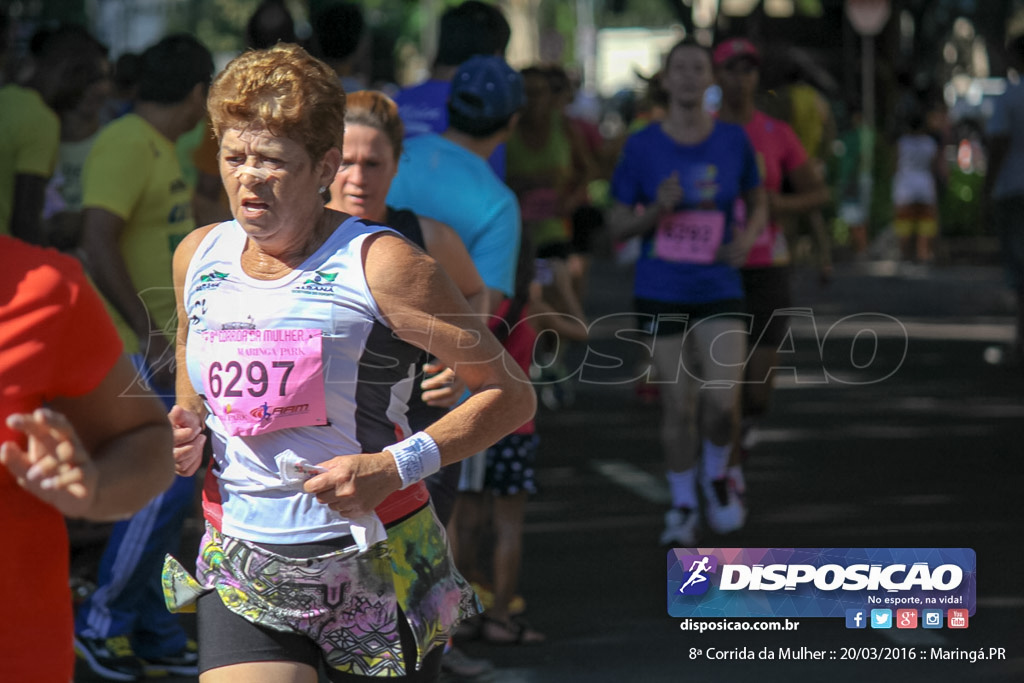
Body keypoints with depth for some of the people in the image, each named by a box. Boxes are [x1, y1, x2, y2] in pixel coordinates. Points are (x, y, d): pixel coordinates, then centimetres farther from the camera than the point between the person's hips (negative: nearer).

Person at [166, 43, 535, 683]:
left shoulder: (380, 265, -11)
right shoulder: (199, 257, 6)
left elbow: (512, 395, -7)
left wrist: (394, 467, -18)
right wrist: (186, 436, 0)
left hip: (376, 568, -3)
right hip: (240, 572, 3)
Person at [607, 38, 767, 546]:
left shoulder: (733, 141, -3)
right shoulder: (642, 147, -7)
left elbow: (758, 204, 12)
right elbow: (617, 224, -2)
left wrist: (749, 237, -10)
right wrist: (657, 211, -22)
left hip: (719, 293, 0)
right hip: (660, 294, 0)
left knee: (722, 403, -13)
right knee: (678, 406, 3)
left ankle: (715, 475, 20)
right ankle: (683, 508, 25)